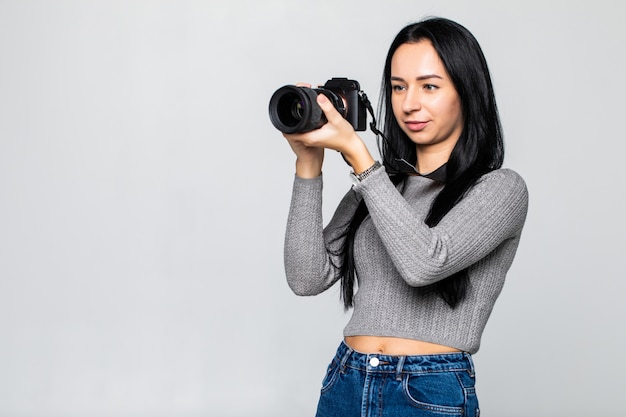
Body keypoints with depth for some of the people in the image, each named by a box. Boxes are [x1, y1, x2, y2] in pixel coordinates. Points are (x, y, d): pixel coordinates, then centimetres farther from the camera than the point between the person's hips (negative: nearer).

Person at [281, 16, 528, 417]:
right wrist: (309, 164, -6)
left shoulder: (501, 188, -5)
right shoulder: (379, 184, 9)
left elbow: (425, 263, -22)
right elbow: (308, 277, -1)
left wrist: (356, 152, -18)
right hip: (343, 385, 5)